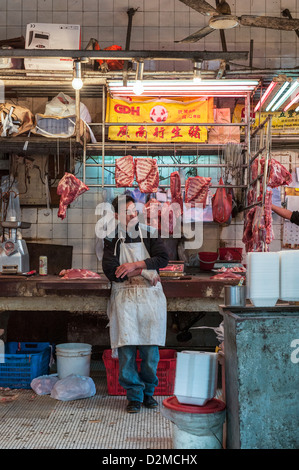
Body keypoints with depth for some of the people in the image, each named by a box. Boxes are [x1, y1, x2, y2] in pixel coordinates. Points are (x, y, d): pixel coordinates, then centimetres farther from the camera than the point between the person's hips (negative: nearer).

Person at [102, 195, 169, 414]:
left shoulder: (150, 234, 7)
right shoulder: (112, 240, 3)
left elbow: (163, 258, -6)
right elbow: (111, 272, -8)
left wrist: (135, 265, -15)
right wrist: (145, 273, -10)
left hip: (150, 296, 1)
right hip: (124, 297, -1)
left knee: (151, 350, 4)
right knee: (126, 348, -3)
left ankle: (148, 392, 23)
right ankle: (134, 395, 10)